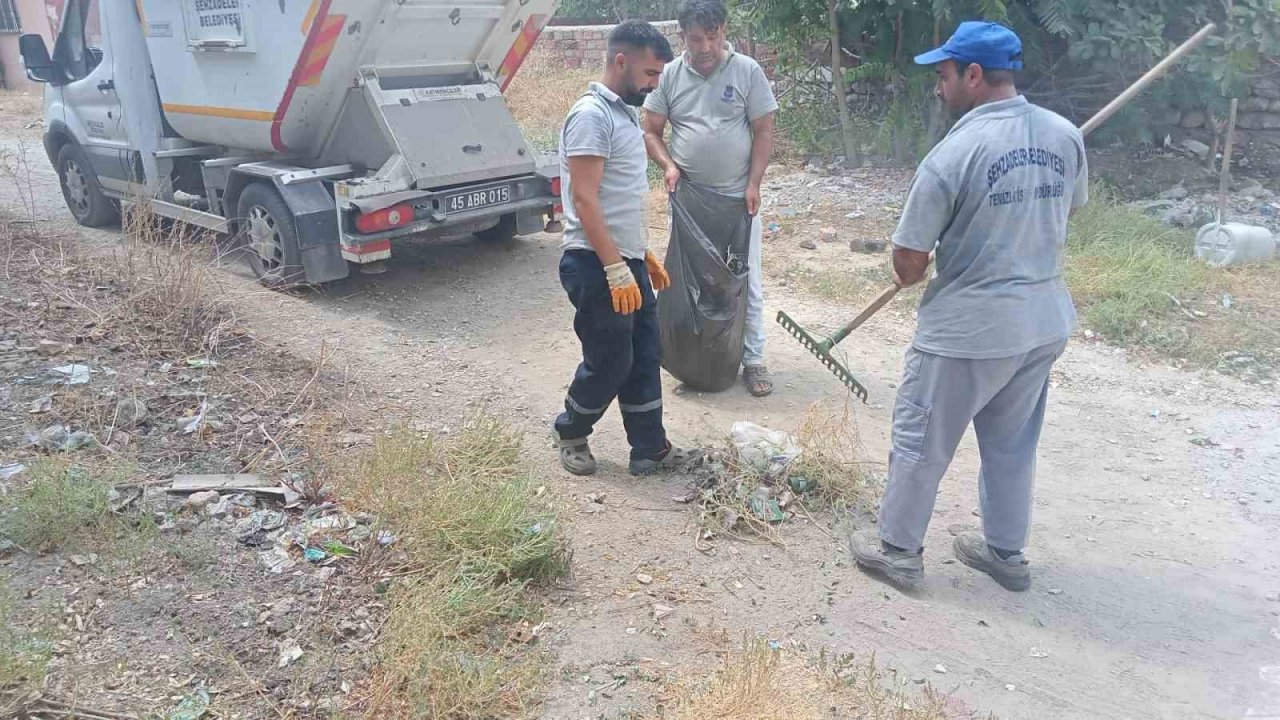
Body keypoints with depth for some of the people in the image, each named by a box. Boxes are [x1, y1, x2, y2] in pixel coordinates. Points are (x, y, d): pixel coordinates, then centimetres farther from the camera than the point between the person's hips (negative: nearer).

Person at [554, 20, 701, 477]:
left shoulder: (625, 112, 14)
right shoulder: (591, 115, -16)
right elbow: (584, 199, -22)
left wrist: (645, 255, 21)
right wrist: (616, 270, -25)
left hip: (628, 260, 9)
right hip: (597, 266, -9)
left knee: (645, 358, 12)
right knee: (609, 362, 2)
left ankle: (650, 450, 22)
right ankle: (569, 433, 26)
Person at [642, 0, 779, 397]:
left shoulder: (747, 71, -4)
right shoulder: (669, 75, 0)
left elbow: (763, 132, -2)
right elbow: (651, 132, 5)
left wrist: (753, 185, -11)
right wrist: (668, 165, -12)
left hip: (738, 198, -2)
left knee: (746, 282, 4)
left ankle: (753, 360, 15)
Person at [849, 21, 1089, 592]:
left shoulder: (953, 154, -20)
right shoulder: (1065, 135, 0)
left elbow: (908, 263, -15)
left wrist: (909, 276, 8)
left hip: (968, 330, -7)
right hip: (1046, 323, 7)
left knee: (921, 442, 12)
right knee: (1013, 444, 22)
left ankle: (899, 550, 26)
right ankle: (1007, 552, 37)